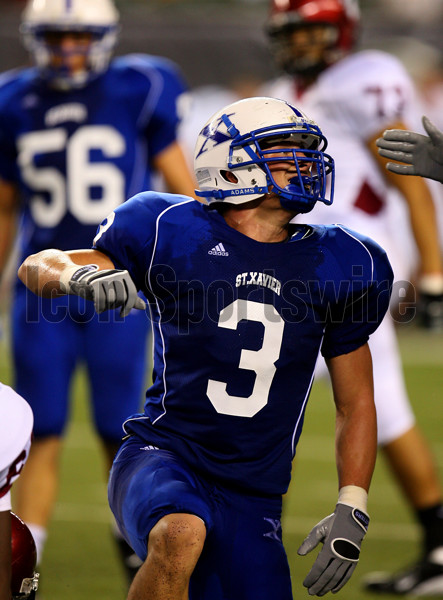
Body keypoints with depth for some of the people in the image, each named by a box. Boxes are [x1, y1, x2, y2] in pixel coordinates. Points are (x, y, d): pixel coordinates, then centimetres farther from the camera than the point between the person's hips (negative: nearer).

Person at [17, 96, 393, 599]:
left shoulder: (339, 266, 6)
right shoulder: (174, 233, -3)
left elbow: (356, 405, 14)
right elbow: (37, 268, 2)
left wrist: (351, 512, 3)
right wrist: (83, 277, -22)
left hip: (252, 500, 4)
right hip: (164, 457, -4)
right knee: (182, 535, -37)